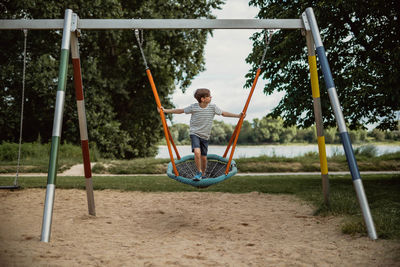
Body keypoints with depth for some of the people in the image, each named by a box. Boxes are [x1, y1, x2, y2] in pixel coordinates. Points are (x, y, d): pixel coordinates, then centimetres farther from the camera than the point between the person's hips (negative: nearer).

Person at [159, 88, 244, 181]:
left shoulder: (213, 107, -6)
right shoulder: (193, 107, -10)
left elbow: (223, 113, 5)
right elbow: (180, 111, 1)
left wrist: (238, 115, 1)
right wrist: (165, 110, 0)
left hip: (205, 136, 3)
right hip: (194, 133, -2)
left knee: (204, 157, 5)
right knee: (197, 152, -24)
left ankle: (203, 174, 30)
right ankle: (199, 173, -3)